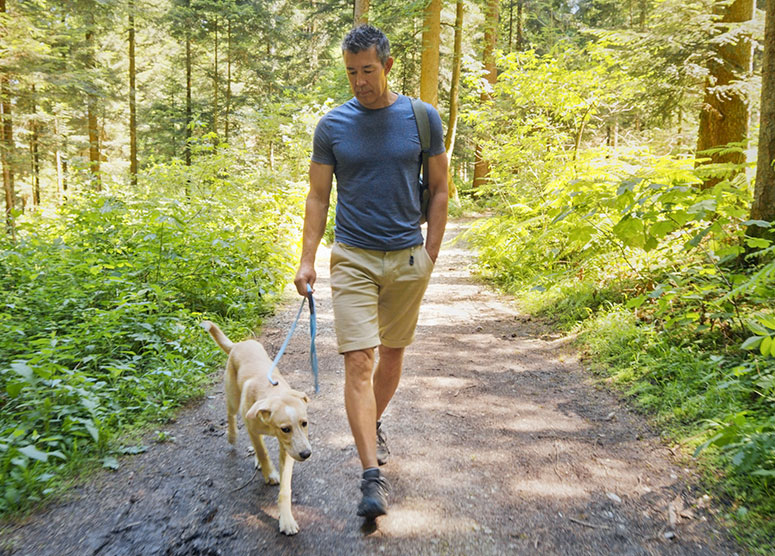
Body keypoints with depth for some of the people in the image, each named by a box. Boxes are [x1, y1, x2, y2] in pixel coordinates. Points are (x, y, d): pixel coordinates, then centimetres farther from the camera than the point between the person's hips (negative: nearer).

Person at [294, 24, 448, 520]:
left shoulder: (423, 118, 1)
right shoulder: (332, 126, 1)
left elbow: (439, 190, 6)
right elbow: (318, 196, 5)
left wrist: (430, 255, 2)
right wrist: (308, 258, -2)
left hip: (407, 258, 1)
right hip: (352, 259, -1)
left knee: (393, 353, 14)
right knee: (358, 361, -9)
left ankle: (374, 427, 40)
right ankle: (373, 475, -4)